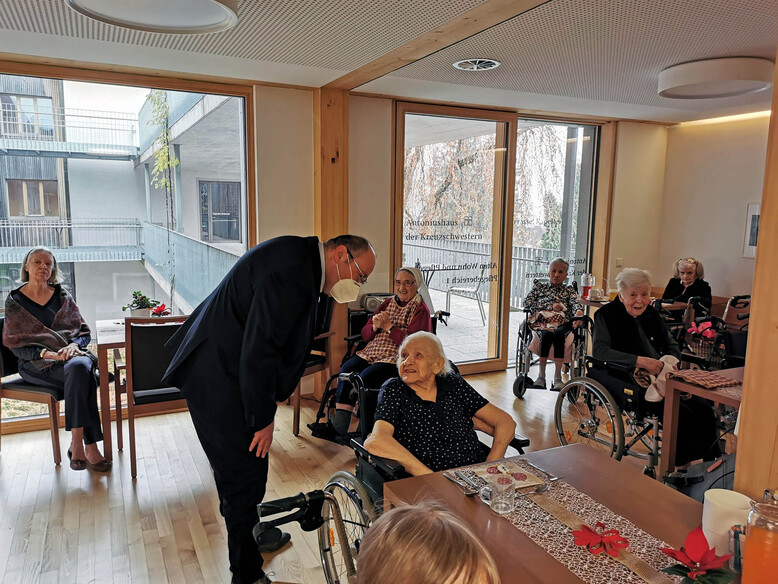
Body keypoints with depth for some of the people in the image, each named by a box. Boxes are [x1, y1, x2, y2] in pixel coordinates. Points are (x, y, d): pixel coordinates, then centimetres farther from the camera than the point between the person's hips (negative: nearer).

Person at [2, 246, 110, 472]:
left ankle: (77, 443, -34)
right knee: (82, 376, -34)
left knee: (79, 368, -37)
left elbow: (83, 331, 12)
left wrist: (74, 345, -12)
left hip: (71, 354, 2)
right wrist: (49, 353, -16)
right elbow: (16, 344, 0)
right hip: (36, 364, -2)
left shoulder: (62, 296, 13)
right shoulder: (15, 301, 6)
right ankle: (89, 446, -33)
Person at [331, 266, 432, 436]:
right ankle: (338, 424, -19)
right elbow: (365, 335, 14)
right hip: (373, 351, 6)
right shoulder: (388, 303, 18)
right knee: (347, 369, -19)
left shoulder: (421, 309, 0)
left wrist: (389, 327, -12)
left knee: (366, 376, -29)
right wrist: (375, 326, -8)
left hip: (399, 358, -6)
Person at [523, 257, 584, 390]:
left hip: (563, 323, 0)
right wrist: (551, 306, -2)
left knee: (558, 334, -35)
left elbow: (576, 304, 1)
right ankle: (541, 376, -33)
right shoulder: (539, 286, 22)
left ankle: (557, 377, -36)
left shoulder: (569, 290, 22)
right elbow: (527, 302, 6)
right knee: (547, 334, -35)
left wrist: (579, 313, -24)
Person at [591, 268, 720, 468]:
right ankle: (683, 469, -12)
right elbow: (599, 351, -19)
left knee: (704, 410, -13)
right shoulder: (607, 314, -4)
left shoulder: (651, 315, 16)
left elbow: (672, 346, 20)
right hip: (629, 382, -7)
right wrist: (640, 361, -28)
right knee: (681, 413, -26)